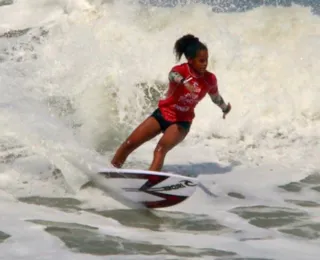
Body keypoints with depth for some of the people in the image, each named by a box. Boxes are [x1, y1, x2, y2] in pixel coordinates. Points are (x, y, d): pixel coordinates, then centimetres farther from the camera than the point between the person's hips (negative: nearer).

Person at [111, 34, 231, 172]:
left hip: (181, 122, 0)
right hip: (163, 113, 0)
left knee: (161, 149, -27)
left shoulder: (210, 80, -9)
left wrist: (225, 108, 34)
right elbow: (173, 75, -45)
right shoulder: (180, 70, -18)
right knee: (130, 143, 0)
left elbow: (216, 97, 14)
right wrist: (184, 81, -68)